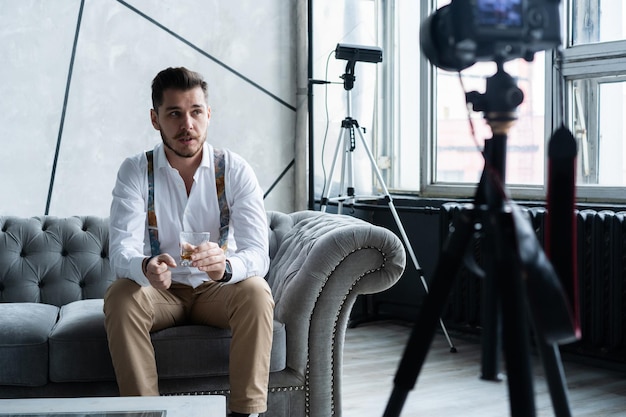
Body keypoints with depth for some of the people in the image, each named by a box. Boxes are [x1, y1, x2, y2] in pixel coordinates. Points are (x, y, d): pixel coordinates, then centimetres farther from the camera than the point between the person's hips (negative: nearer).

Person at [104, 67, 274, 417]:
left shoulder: (236, 169, -11)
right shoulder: (135, 171, -9)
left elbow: (259, 254, -21)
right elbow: (121, 249, -22)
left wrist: (226, 266, -46)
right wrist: (145, 267, -47)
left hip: (218, 288, 0)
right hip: (160, 291, 0)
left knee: (256, 292, -30)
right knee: (120, 296, -30)